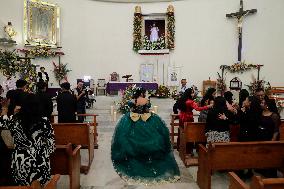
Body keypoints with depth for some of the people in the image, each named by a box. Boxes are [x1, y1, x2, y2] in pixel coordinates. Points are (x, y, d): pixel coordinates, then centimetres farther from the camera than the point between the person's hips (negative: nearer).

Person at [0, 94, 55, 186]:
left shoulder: (14, 119, -10)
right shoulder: (44, 121, -17)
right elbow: (51, 141, -10)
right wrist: (46, 153, 9)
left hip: (20, 160, 2)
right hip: (39, 161, -2)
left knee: (22, 185, 23)